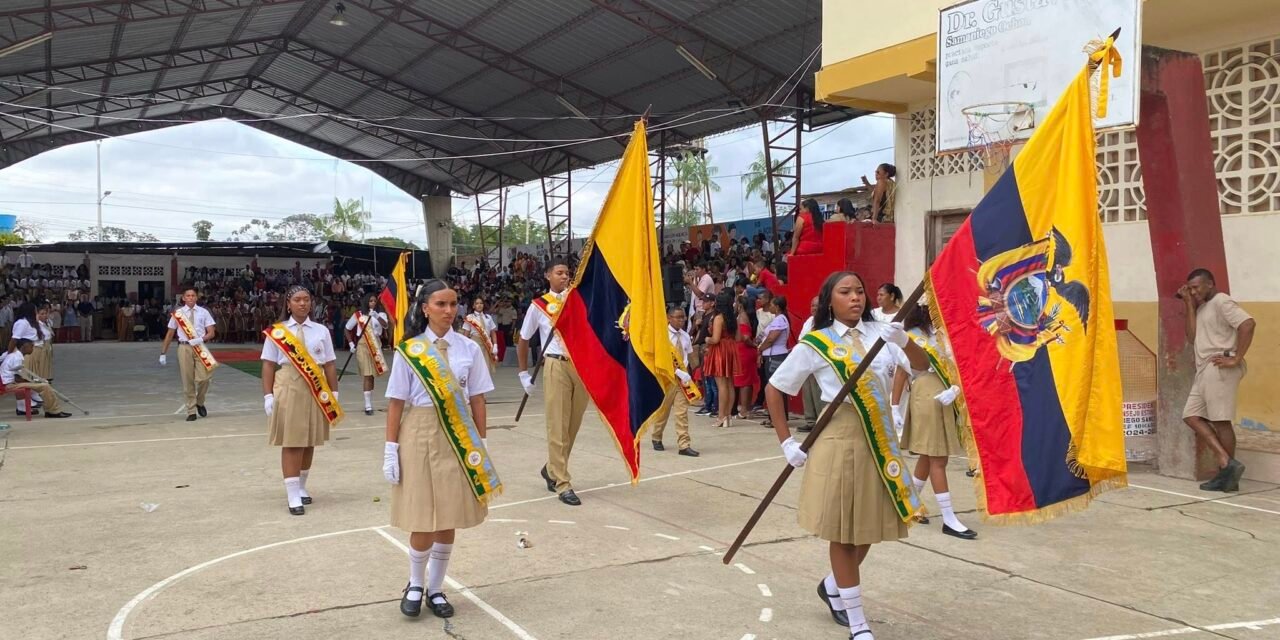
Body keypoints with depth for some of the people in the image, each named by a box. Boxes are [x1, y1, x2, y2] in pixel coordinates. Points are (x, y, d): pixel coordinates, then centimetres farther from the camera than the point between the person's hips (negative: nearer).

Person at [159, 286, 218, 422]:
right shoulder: (177, 313, 5)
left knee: (203, 378, -10)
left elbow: (211, 333, 3)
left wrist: (201, 339, -16)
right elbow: (170, 334, 9)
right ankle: (191, 411, 11)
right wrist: (163, 353, 6)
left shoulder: (203, 312, 4)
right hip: (184, 347, 0)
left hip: (200, 347, 0)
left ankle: (200, 403, 18)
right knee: (187, 381, 2)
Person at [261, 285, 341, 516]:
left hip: (316, 391, 3)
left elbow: (330, 364, 7)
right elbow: (268, 365, 1)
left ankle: (301, 487, 28)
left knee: (310, 441, 10)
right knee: (291, 442, -3)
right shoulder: (277, 331, 2)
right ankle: (293, 496, 0)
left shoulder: (321, 330, 6)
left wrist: (334, 394, 4)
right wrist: (268, 395, -5)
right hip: (289, 389, -2)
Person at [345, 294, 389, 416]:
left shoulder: (380, 314, 0)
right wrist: (351, 343, 2)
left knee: (372, 375, 13)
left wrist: (377, 316, -38)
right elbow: (347, 329, 10)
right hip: (362, 345, -2)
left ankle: (370, 402, 28)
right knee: (367, 375, -7)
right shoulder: (358, 315, 0)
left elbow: (385, 325, -21)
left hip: (376, 345, 2)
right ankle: (368, 406, -6)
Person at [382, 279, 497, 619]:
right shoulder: (407, 351, -4)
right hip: (420, 437, -2)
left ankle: (435, 589, 25)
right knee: (423, 520, 1)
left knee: (449, 519, 7)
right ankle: (415, 585, 25)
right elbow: (396, 403, -3)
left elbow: (477, 401, 4)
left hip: (459, 437, 2)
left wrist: (481, 444, 2)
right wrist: (391, 450, -5)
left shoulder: (469, 349, 1)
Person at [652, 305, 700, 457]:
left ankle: (684, 445, -3)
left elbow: (687, 357, 12)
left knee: (682, 411, -2)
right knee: (663, 410, 10)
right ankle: (656, 439, 30)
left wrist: (686, 373, -4)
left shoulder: (685, 336, 5)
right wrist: (679, 372, -22)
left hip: (682, 377, 4)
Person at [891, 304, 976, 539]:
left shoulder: (946, 336, 10)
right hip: (926, 399, -6)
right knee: (937, 459, -4)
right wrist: (895, 407, -4)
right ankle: (949, 520, -1)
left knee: (929, 457, 14)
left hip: (947, 401, 6)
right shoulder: (911, 338, -3)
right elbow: (901, 372, -2)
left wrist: (955, 389, -18)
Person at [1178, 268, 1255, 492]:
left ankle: (1226, 473, 1)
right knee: (1191, 416, 4)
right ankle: (1227, 463, 1)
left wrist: (1236, 359, -20)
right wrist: (1190, 304, 8)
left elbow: (1248, 324, -21)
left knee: (1220, 420, -6)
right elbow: (1192, 337, 9)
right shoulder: (1202, 308, 21)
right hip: (1205, 370, 10)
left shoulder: (1222, 302, -6)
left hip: (1219, 369, -10)